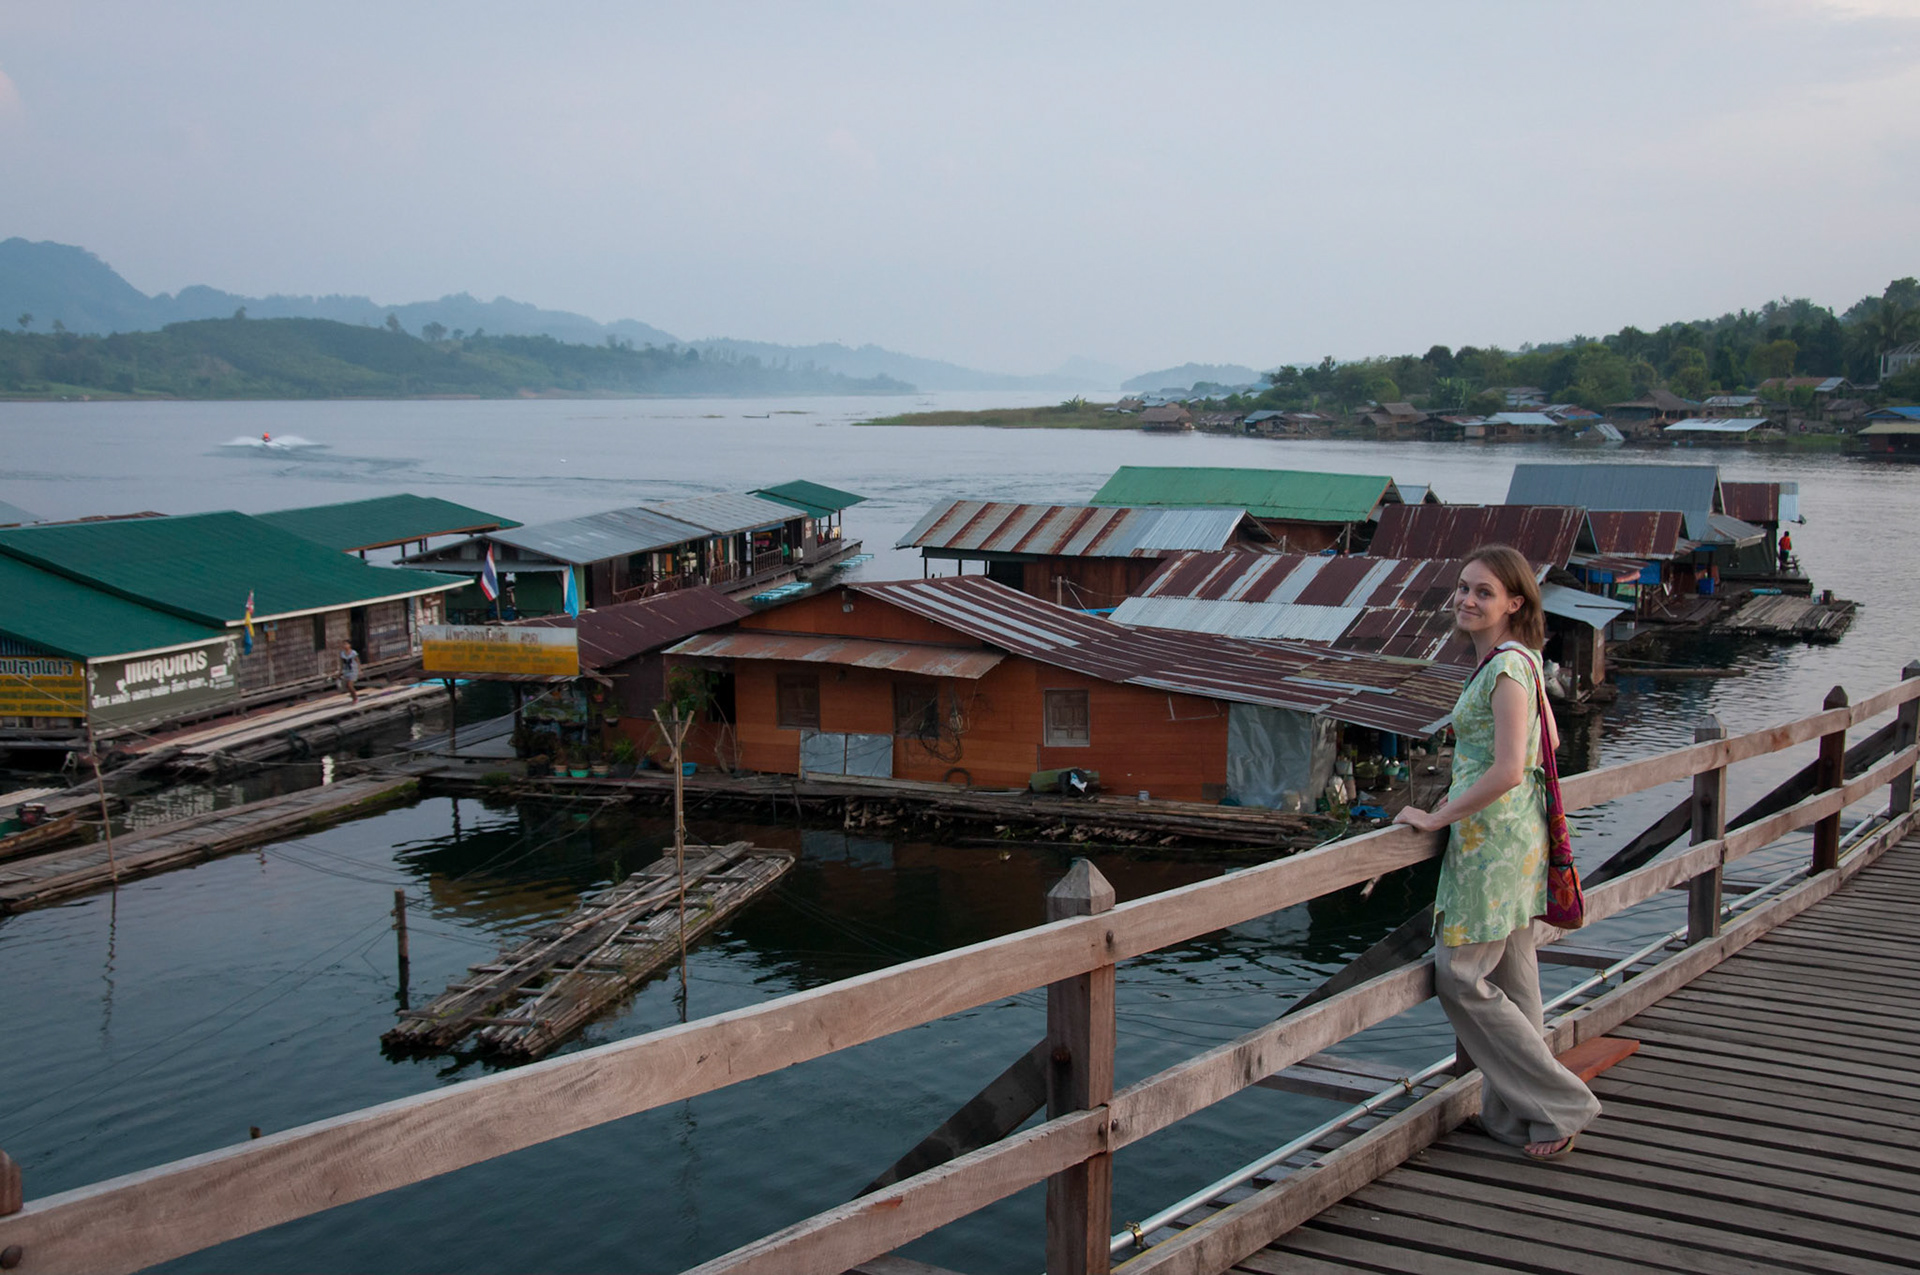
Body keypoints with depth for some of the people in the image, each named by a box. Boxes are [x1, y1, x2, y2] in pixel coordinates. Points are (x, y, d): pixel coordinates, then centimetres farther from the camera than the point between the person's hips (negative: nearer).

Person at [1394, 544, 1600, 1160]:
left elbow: (1506, 771, -26)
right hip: (1514, 834, 10)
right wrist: (1463, 796, 21)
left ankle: (1561, 1104, 5)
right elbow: (1547, 742, 23)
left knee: (1460, 977, -3)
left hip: (1493, 841, -10)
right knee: (1510, 977, 14)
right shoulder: (1518, 660, 11)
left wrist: (1436, 817, -16)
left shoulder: (1507, 667, -18)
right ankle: (1519, 1113, 23)